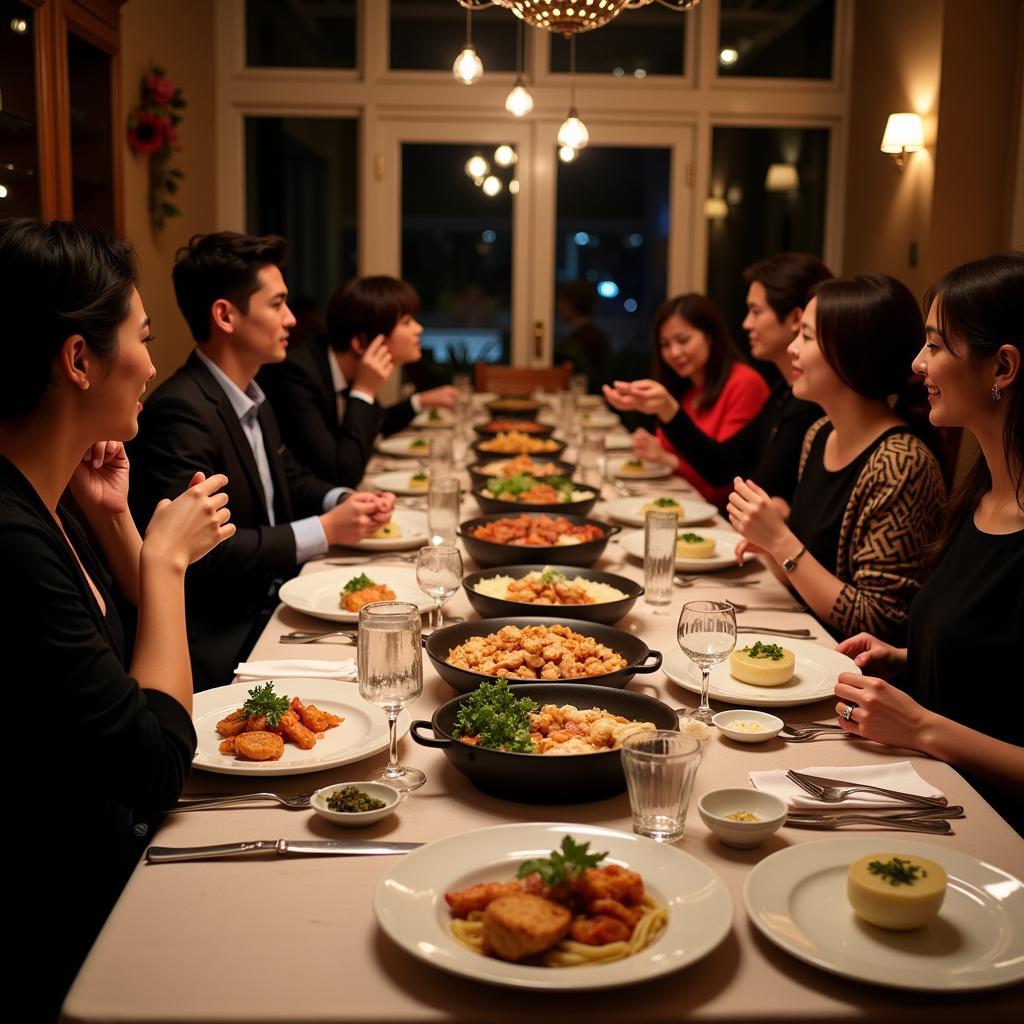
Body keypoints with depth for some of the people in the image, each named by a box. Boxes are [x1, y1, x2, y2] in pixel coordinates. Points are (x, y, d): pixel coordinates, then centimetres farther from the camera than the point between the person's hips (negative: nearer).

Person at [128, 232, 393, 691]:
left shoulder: (252, 398, 9)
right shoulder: (180, 412, -22)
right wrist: (324, 531, -20)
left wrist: (345, 501, 1)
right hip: (220, 644, -9)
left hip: (269, 609, 9)